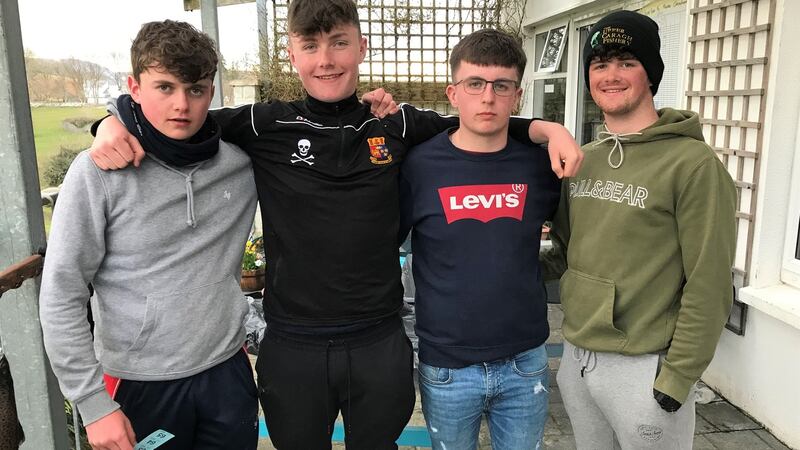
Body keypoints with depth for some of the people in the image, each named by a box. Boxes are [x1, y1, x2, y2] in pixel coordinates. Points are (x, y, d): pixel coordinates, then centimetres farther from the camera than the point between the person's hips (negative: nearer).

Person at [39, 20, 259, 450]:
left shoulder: (241, 163, -5)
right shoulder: (99, 173, -13)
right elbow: (61, 297, -9)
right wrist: (94, 404, -10)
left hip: (228, 372, 3)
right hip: (140, 385, -2)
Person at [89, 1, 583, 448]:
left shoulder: (398, 126, 0)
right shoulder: (264, 126, -4)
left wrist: (548, 128, -3)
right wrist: (114, 124, -14)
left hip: (380, 343, 1)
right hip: (292, 347, 0)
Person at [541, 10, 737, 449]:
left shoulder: (694, 165, -13)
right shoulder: (580, 161, 6)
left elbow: (708, 287, -14)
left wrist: (677, 376, -13)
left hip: (643, 368, -6)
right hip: (575, 358, 6)